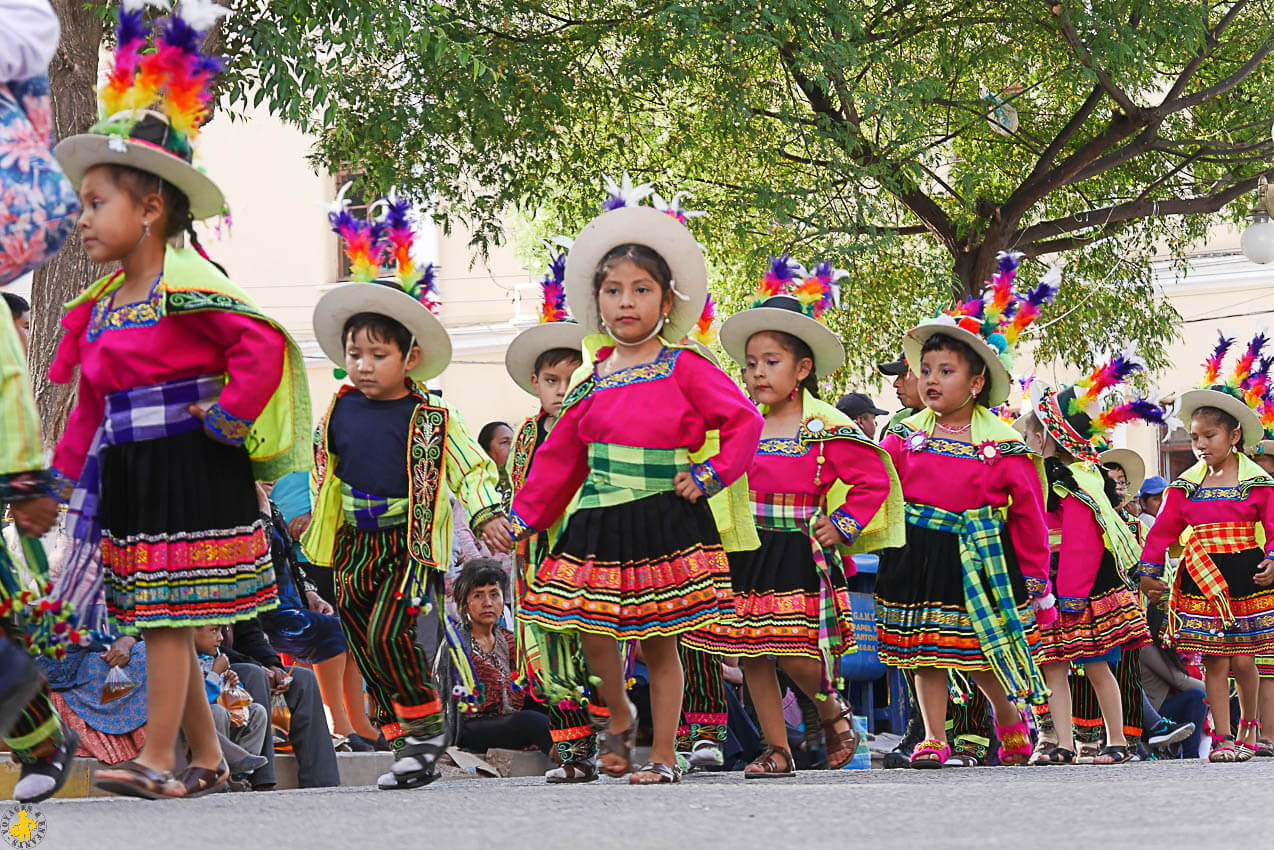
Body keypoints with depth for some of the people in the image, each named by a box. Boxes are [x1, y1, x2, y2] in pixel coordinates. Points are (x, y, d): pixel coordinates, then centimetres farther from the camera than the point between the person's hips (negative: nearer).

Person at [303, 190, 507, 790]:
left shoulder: (430, 419, -6)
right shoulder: (339, 414, 6)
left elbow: (471, 469, -3)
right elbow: (319, 472, 19)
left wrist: (487, 514, -16)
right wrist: (298, 513, 17)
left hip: (412, 545, -5)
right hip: (355, 546, 5)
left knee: (389, 635, -19)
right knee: (365, 649, 5)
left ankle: (426, 723, 1)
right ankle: (403, 742, 15)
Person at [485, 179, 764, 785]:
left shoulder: (684, 368, -3)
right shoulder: (593, 379, 10)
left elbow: (744, 421, -2)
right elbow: (560, 456, 17)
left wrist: (708, 477, -9)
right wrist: (522, 518, 17)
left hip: (665, 519, -4)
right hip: (600, 520, 4)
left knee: (658, 641, 2)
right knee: (590, 627, -5)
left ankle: (663, 754, 11)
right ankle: (619, 715, 23)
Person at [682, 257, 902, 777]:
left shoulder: (828, 429, -5)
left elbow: (874, 480, -3)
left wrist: (842, 525, -8)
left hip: (801, 553, -5)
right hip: (747, 552, 5)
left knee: (796, 656, -12)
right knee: (751, 654, 3)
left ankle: (833, 711, 19)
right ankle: (776, 750, 12)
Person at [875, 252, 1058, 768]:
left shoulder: (1004, 445, -3)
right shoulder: (905, 438, 3)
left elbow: (1028, 514, 1)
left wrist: (1036, 580, 2)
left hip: (978, 559, -2)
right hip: (917, 552, 3)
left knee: (981, 653, 1)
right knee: (925, 649, 5)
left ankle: (1009, 717, 29)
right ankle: (934, 738, 14)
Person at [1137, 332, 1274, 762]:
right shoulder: (1186, 485, 7)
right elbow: (1163, 529, 7)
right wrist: (1148, 572, 1)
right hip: (1200, 579, 2)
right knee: (1213, 661, -1)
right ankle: (1223, 737, 5)